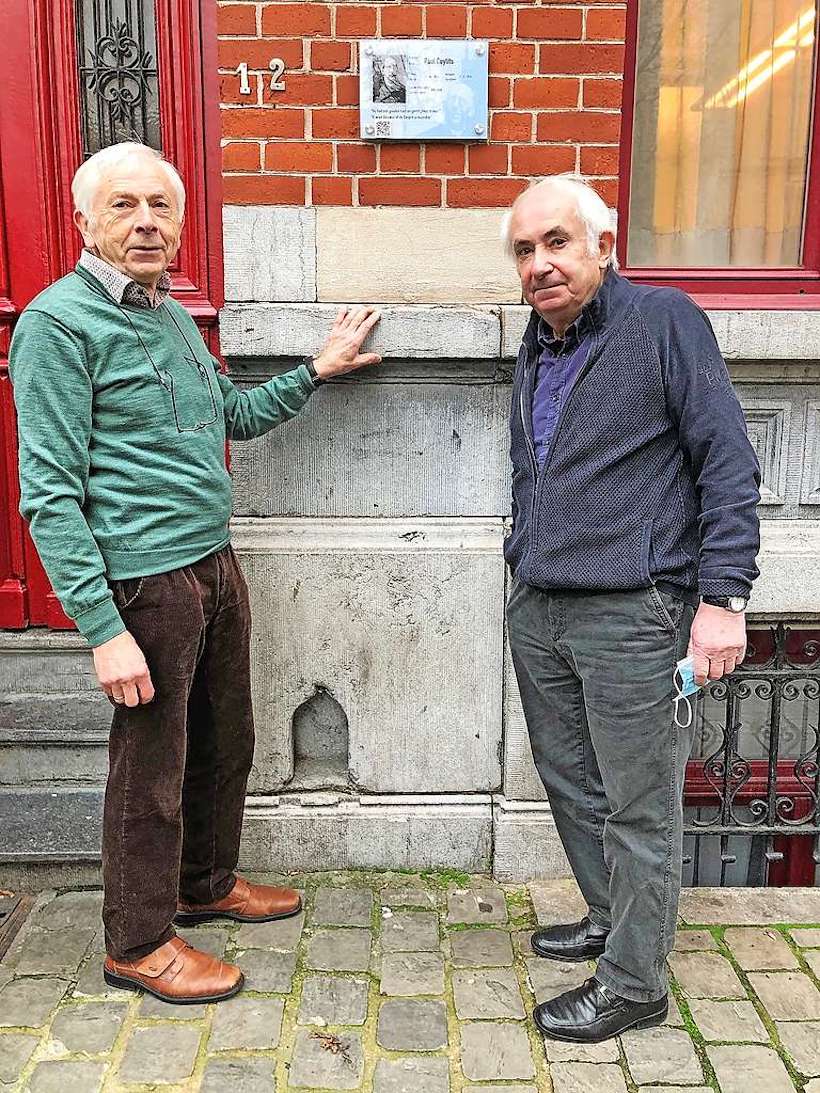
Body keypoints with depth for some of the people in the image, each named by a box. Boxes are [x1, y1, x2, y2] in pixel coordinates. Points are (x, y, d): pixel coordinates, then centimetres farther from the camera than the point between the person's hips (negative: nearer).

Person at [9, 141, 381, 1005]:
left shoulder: (173, 315, 12)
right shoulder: (59, 322, -13)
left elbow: (234, 416, 27)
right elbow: (50, 494, -18)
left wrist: (316, 371, 19)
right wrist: (103, 628, -21)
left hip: (215, 565, 8)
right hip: (146, 583, -8)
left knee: (224, 743, 20)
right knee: (152, 768, 6)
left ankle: (208, 885, 42)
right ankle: (137, 943, 27)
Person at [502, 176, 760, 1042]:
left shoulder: (664, 321, -7)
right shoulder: (535, 350, 14)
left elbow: (729, 465, -11)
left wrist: (723, 598, -16)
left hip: (631, 613, -7)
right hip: (536, 610, 8)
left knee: (638, 808, 4)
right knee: (569, 783, 19)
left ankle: (633, 984, 21)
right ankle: (612, 919, 40)